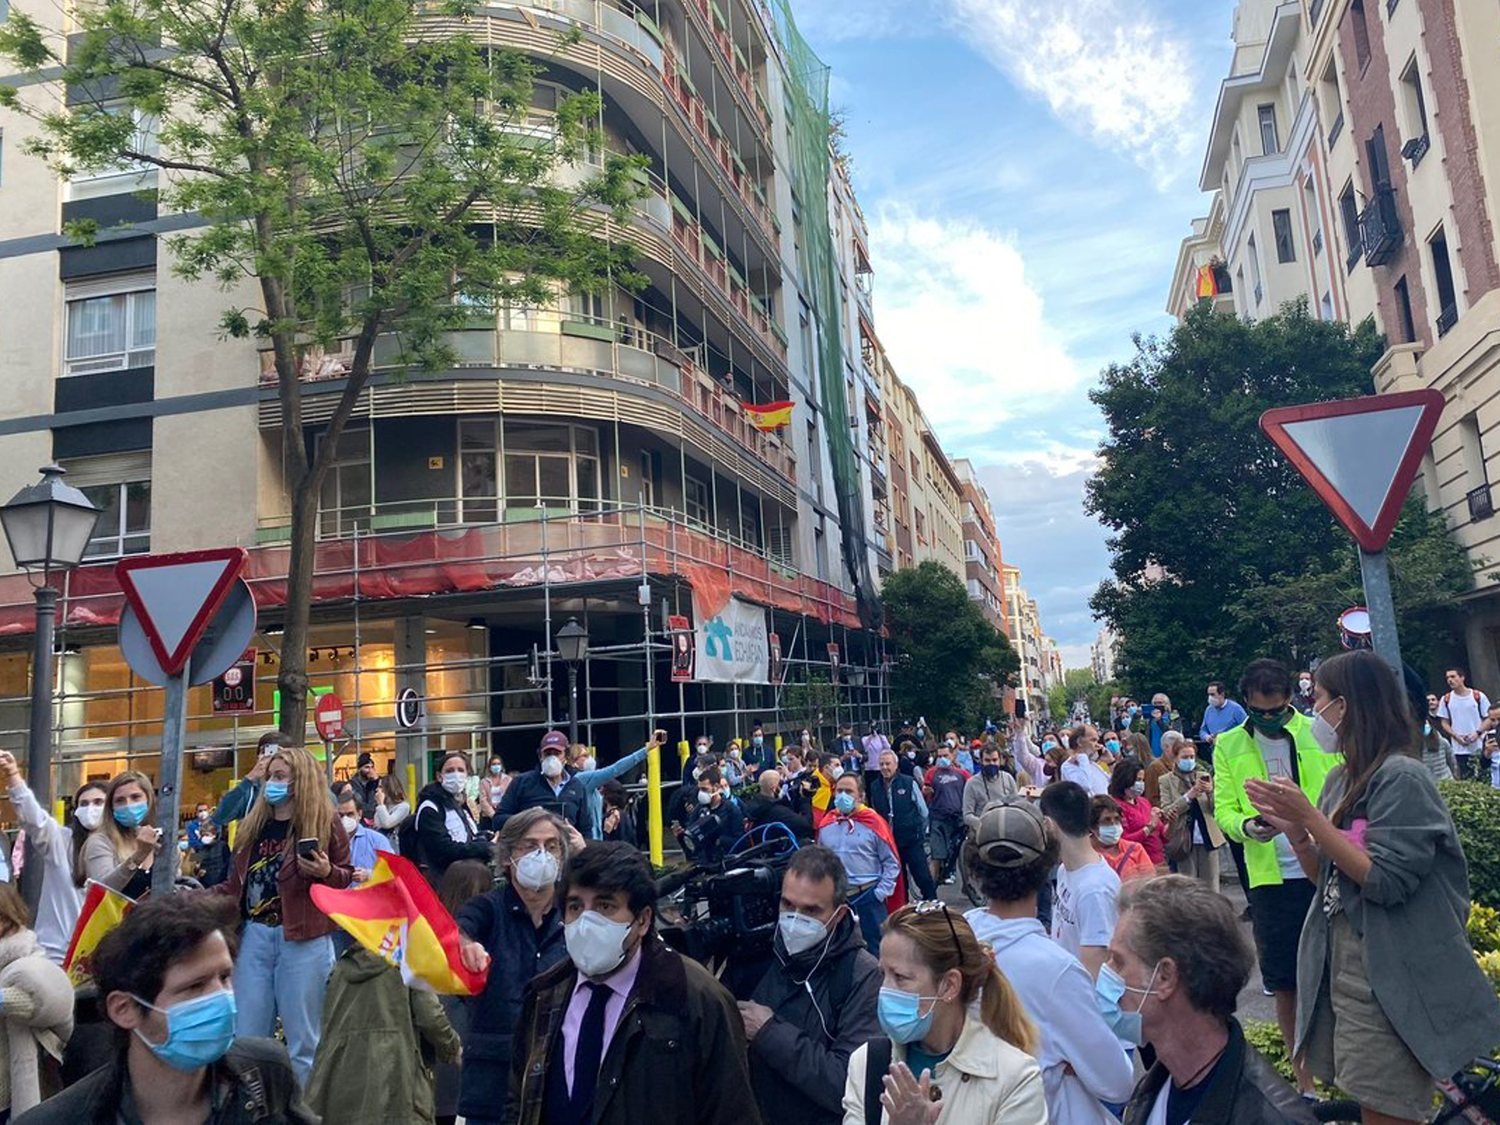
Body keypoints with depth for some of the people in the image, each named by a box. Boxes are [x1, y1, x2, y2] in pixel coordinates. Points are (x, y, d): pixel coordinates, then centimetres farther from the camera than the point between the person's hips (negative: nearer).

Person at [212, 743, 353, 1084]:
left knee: (303, 1039, 5)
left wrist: (326, 872, -20)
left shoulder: (326, 822, -3)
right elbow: (237, 884, 17)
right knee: (245, 1038, 11)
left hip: (304, 938, -5)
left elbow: (348, 879, 0)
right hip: (255, 935, 5)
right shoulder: (253, 824, 13)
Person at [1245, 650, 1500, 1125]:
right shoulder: (1341, 778, 10)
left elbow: (1384, 881, -20)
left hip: (1390, 977, -8)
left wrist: (1310, 817, -21)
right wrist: (1294, 828, -3)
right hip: (1340, 961, 8)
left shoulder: (1402, 778, -15)